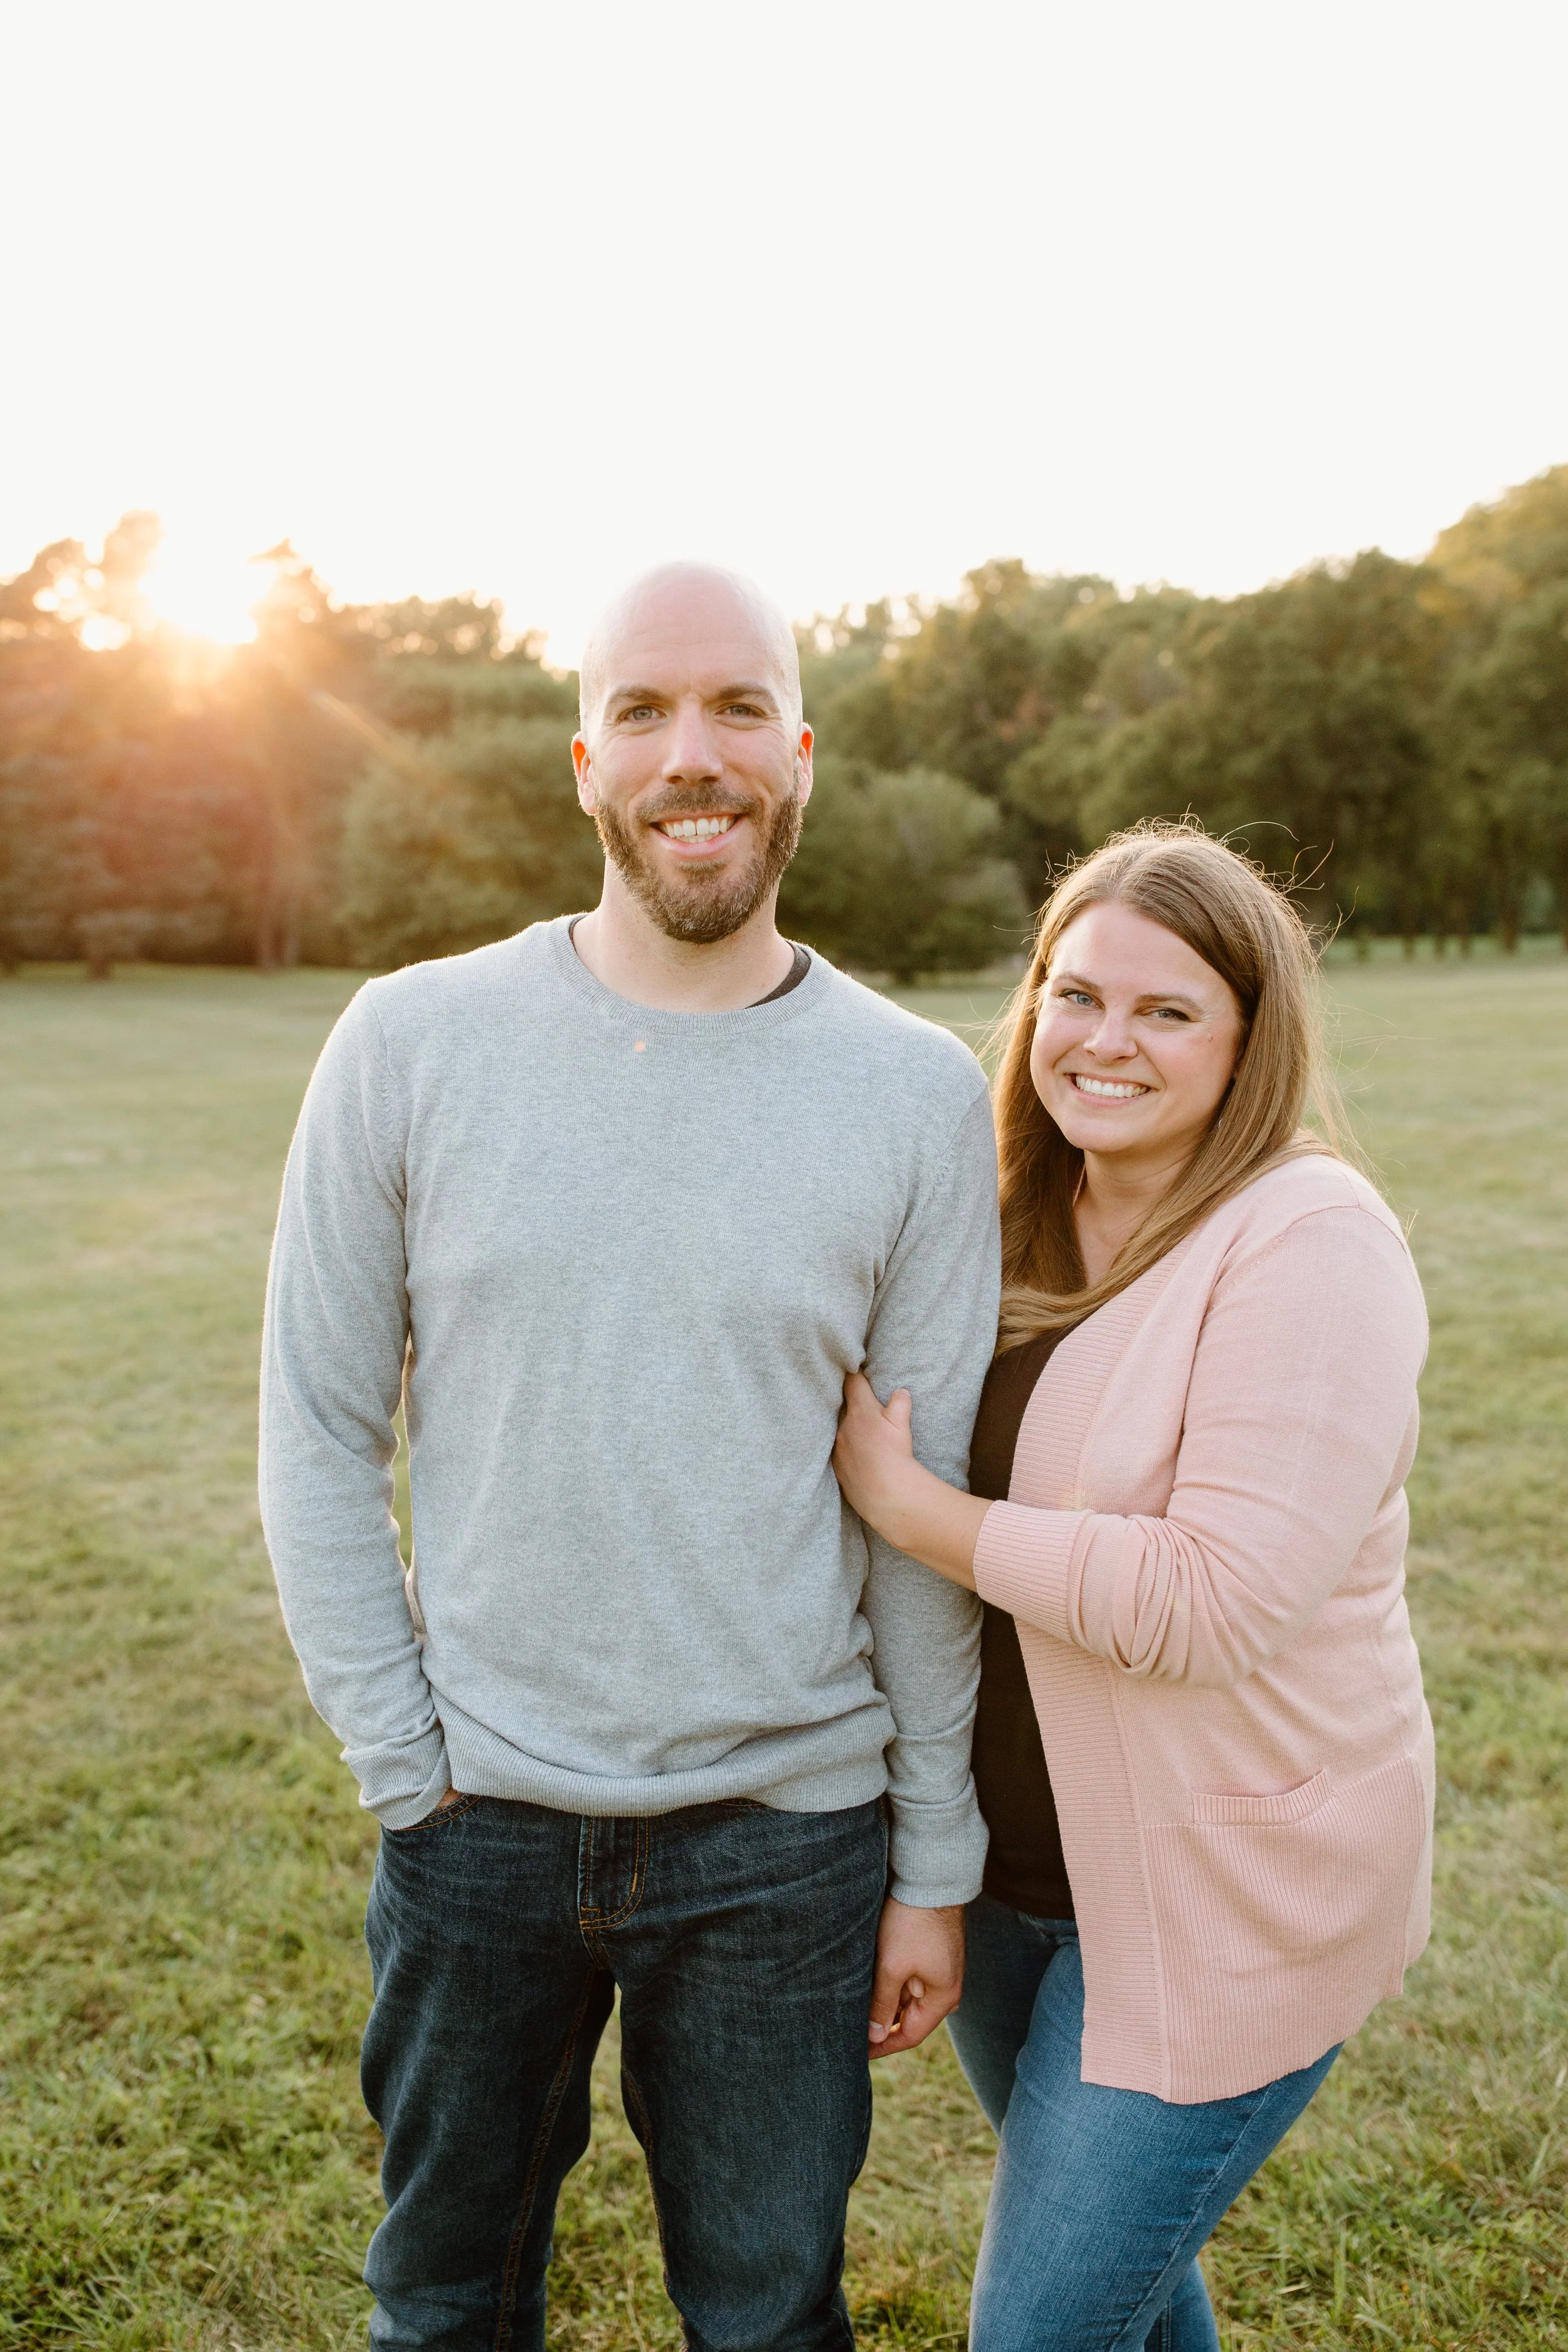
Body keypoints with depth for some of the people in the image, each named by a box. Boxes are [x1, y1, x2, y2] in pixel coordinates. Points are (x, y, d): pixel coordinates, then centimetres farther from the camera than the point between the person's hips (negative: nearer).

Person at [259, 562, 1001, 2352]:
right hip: (475, 1820, 1)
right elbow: (320, 1434, -2)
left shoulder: (917, 1095, -7)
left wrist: (935, 1863, 1)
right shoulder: (410, 1044, -7)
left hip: (787, 1835, 0)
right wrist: (405, 1770, -4)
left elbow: (926, 1510, -3)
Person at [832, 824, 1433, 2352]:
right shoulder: (1028, 1224, 1)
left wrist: (902, 1501, -22)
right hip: (1014, 1864, 7)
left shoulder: (1310, 1245, -21)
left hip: (1222, 1898, -7)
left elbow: (1216, 1603, -29)